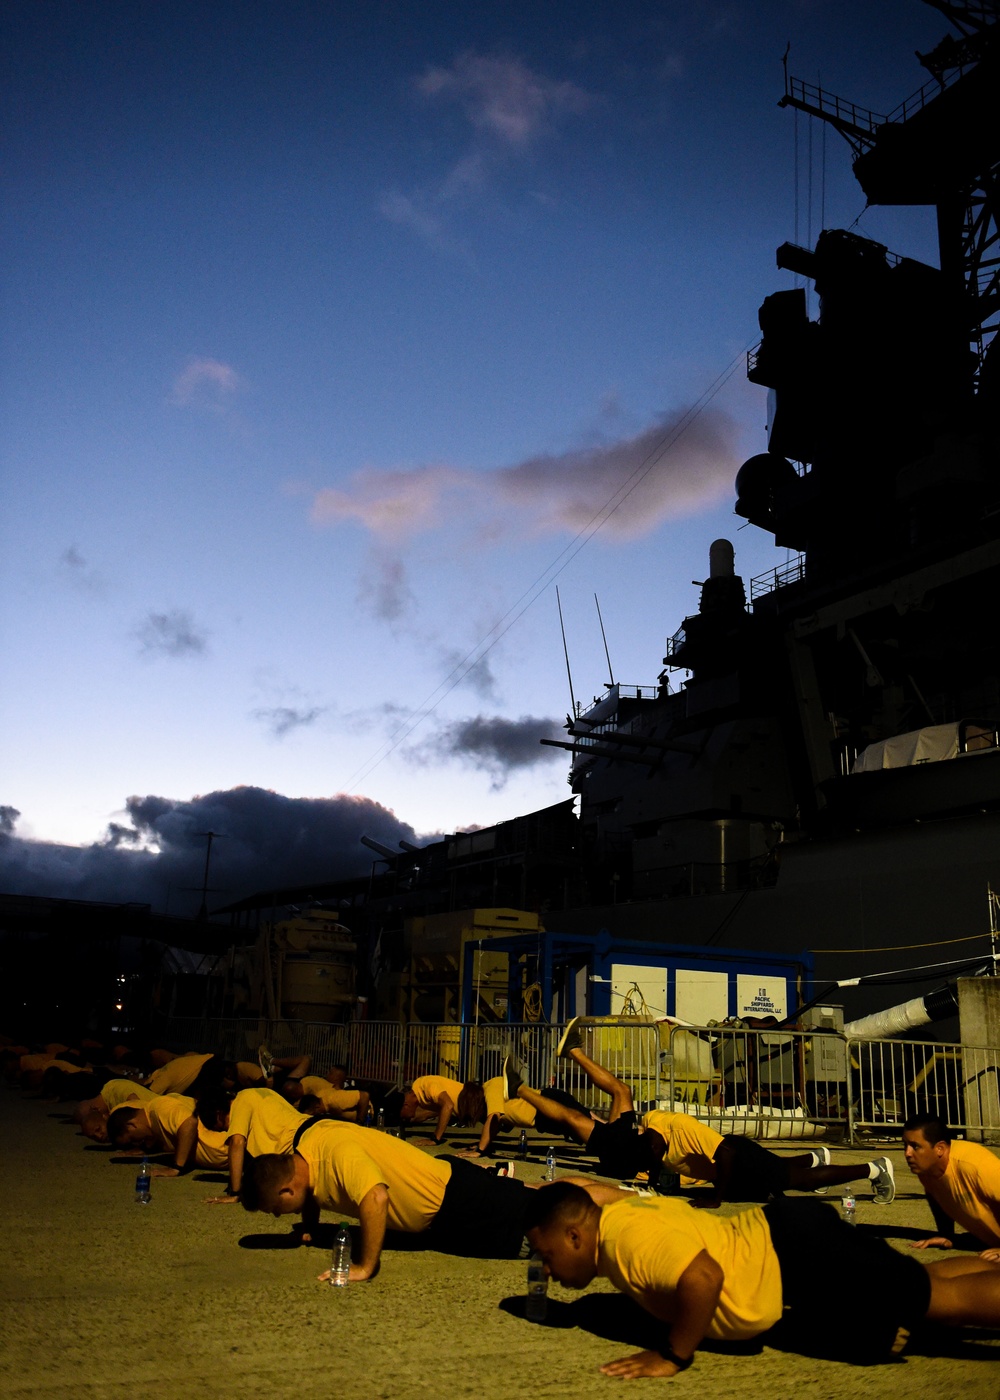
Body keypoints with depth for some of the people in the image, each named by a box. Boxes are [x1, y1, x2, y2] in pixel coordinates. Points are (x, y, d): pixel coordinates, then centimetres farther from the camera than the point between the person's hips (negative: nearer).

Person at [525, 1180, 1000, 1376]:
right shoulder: (617, 1211, 3)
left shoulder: (627, 1235, -25)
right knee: (926, 1282, 19)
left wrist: (672, 1357, -27)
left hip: (800, 1252, -9)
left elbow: (703, 1276, -38)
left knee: (950, 1299, -4)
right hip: (781, 1238, 9)